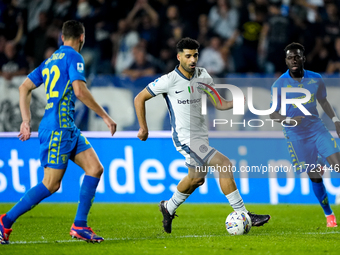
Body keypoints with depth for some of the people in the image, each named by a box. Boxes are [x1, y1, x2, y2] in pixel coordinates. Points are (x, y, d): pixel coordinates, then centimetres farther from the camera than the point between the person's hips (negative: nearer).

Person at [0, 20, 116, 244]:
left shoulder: (50, 61, 19)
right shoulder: (73, 57, -6)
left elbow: (24, 88, 17)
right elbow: (80, 91, -18)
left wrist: (26, 121, 16)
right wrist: (105, 116, -12)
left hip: (68, 128, 9)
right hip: (58, 127, -9)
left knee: (95, 168, 3)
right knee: (51, 184, -8)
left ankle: (80, 226, 0)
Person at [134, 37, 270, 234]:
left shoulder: (203, 76, 3)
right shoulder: (169, 81, -13)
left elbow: (219, 104, 6)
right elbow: (140, 99, -3)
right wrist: (143, 128, -2)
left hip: (201, 135, 7)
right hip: (185, 138, -7)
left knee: (196, 178, 20)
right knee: (225, 164, -20)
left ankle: (169, 208, 45)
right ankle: (243, 214, -18)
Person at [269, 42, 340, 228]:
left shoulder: (316, 79, -1)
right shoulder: (279, 85, -9)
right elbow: (273, 114, -4)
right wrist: (288, 120, -23)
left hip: (318, 129, 2)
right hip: (296, 136, -2)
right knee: (314, 176, 0)